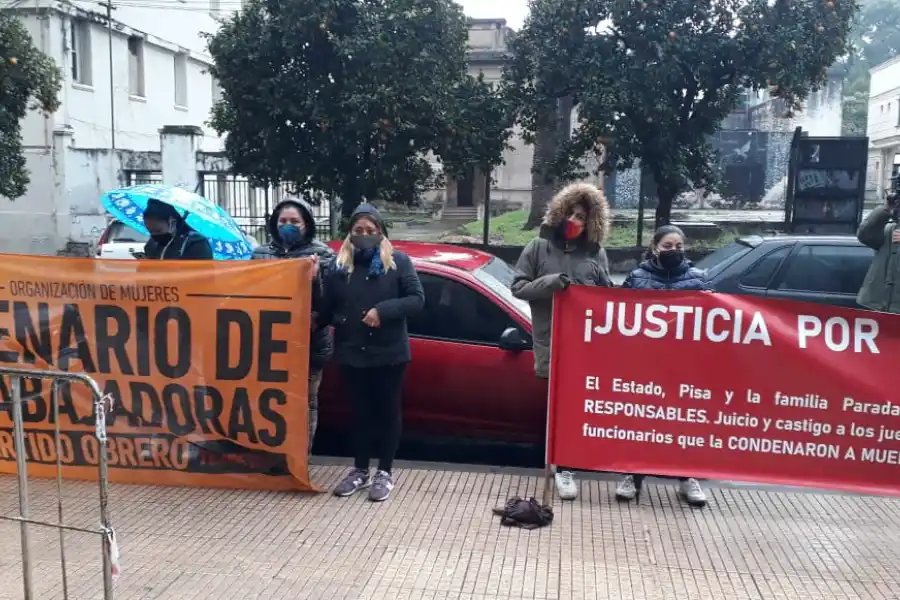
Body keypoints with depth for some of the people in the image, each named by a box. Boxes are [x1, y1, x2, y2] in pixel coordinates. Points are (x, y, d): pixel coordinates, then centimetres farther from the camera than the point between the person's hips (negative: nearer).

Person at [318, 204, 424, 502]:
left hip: (389, 353, -2)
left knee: (388, 411, 7)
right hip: (351, 354, 3)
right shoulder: (339, 265, 5)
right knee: (360, 412, 13)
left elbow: (417, 299, -9)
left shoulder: (398, 261, -3)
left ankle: (385, 472, 19)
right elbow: (327, 307, 8)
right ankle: (360, 470, 26)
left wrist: (384, 310, -19)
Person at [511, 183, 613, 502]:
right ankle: (563, 466, 11)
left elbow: (608, 293, 16)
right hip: (551, 340, -2)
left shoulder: (597, 253, 9)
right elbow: (518, 287, 0)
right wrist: (551, 282, -15)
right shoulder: (539, 246, 3)